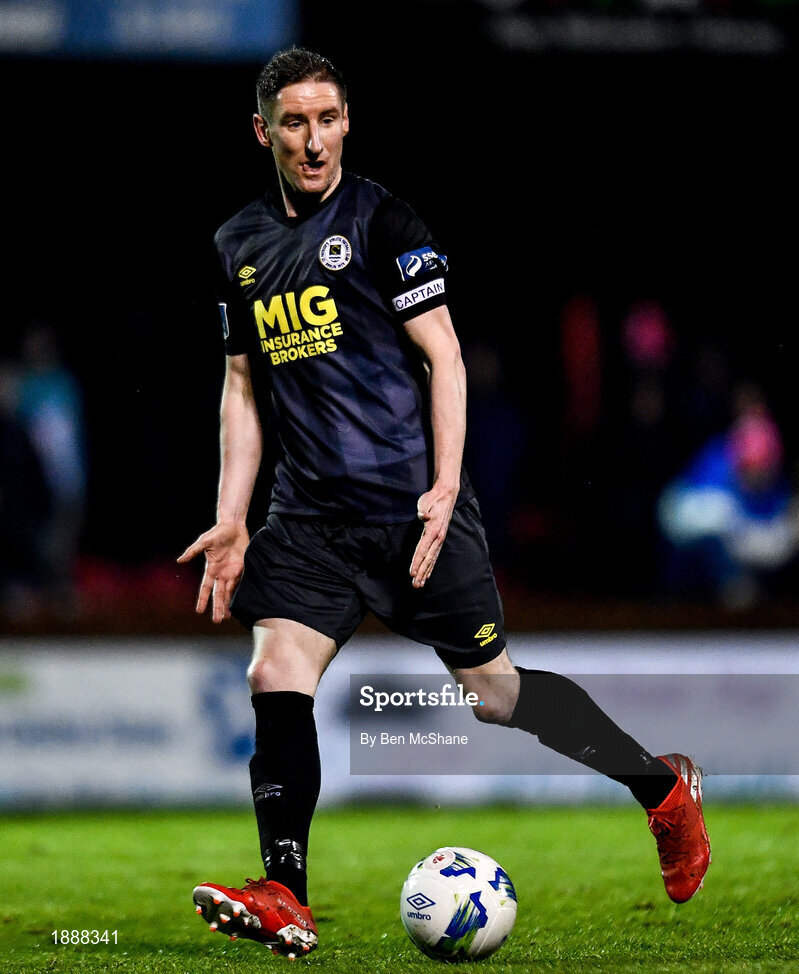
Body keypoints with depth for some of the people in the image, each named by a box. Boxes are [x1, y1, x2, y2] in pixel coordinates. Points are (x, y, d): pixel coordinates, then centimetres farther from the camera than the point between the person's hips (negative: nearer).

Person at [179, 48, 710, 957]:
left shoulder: (381, 220, -5)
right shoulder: (241, 243, 11)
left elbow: (443, 356, -6)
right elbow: (243, 385, 18)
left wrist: (445, 487, -15)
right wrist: (232, 520, 10)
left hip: (412, 504, -5)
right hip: (310, 516, 5)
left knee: (494, 691, 3)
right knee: (274, 675, -15)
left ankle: (662, 787, 22)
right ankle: (284, 901, -15)